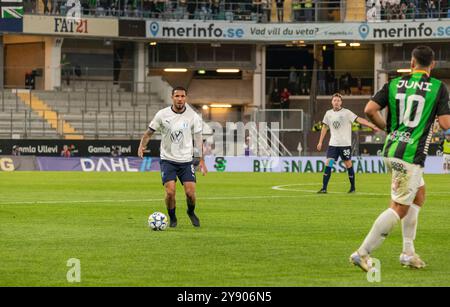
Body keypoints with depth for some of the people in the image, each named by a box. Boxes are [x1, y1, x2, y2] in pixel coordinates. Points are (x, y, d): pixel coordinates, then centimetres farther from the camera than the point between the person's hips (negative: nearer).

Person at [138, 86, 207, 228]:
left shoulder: (193, 116, -4)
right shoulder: (162, 114, -6)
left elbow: (198, 138, 4)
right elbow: (149, 132, 3)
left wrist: (201, 160, 2)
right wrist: (142, 146, -14)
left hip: (186, 160, 1)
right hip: (168, 159, -1)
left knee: (190, 192, -7)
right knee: (170, 192, -15)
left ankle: (191, 212, 26)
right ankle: (172, 218, 12)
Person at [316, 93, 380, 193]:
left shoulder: (346, 113, -6)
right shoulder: (329, 113, 7)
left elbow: (359, 120, -12)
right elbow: (325, 127, 17)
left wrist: (373, 126, -20)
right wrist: (320, 142, 15)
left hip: (345, 144, -3)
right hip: (333, 144, 3)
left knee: (348, 164, 3)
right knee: (328, 164, -7)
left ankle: (353, 187, 17)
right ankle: (324, 188, -6)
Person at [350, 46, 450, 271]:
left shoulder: (395, 84, 5)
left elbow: (370, 110, -4)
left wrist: (387, 128, 13)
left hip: (391, 151, 7)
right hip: (411, 155, -7)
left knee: (419, 194, 22)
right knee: (399, 208, -2)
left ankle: (408, 252, 20)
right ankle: (363, 253, -6)